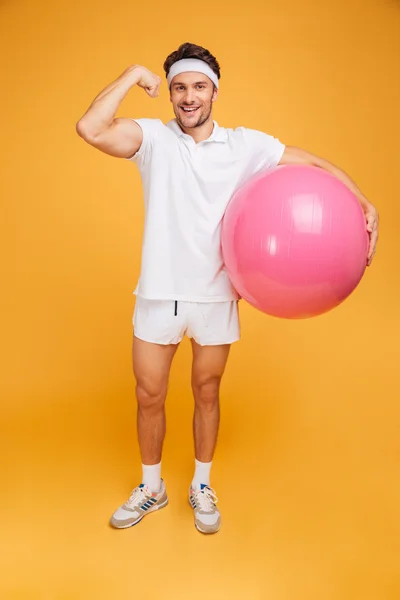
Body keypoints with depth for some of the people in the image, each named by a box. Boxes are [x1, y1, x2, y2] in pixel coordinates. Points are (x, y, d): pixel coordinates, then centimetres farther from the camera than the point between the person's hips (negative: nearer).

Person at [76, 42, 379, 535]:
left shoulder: (246, 145, -1)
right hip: (158, 293, 0)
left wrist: (364, 205, -12)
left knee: (207, 393, 15)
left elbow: (316, 164, 1)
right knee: (148, 396, 11)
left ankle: (201, 486, 38)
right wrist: (134, 75, -11)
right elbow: (90, 129, -20)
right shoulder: (153, 138, -3)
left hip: (216, 295, 0)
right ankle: (151, 487, 37)